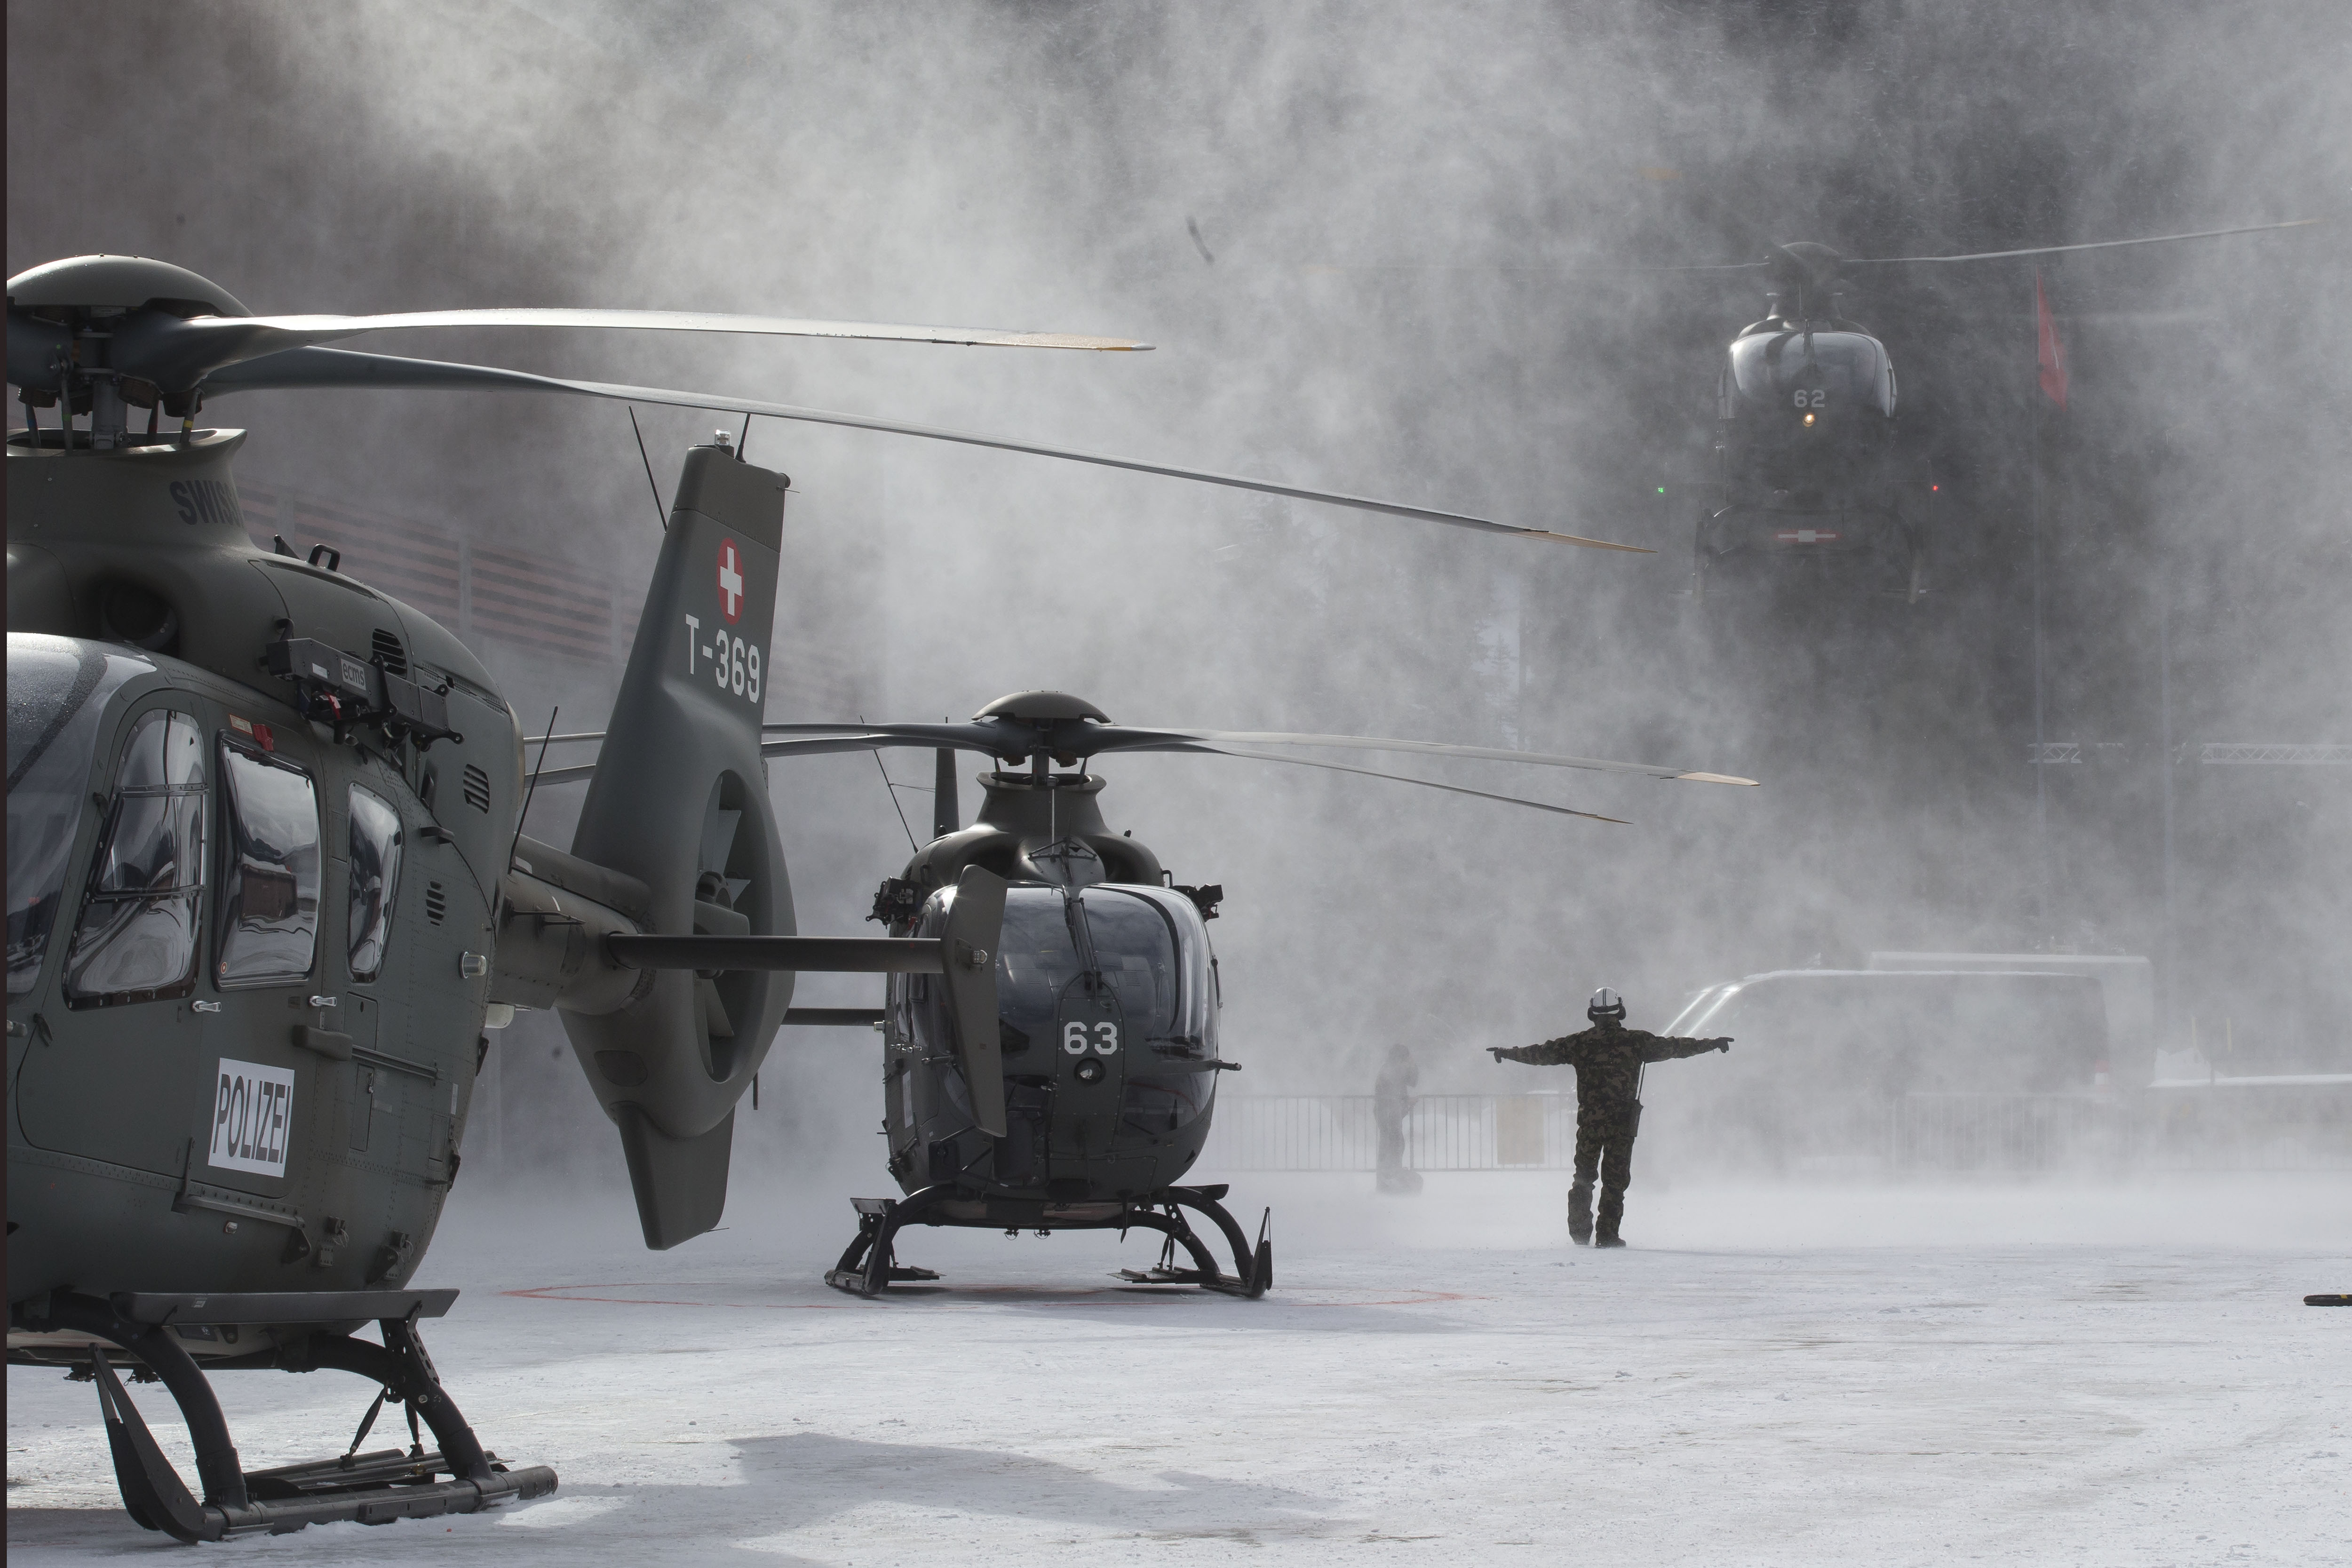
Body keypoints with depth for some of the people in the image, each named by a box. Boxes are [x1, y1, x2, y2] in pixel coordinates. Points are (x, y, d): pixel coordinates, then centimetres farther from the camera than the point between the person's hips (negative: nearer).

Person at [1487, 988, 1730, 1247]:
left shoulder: (1578, 1043, 3)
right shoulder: (1636, 1041, -1)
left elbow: (1541, 1053, 12)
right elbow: (1673, 1047, 5)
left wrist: (1507, 1053, 27)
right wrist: (1711, 1044, 16)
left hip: (1589, 1120, 2)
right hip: (1622, 1121, -2)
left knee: (1584, 1175, 16)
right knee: (1615, 1178, 4)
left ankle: (1580, 1232, 18)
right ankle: (1607, 1235, -1)